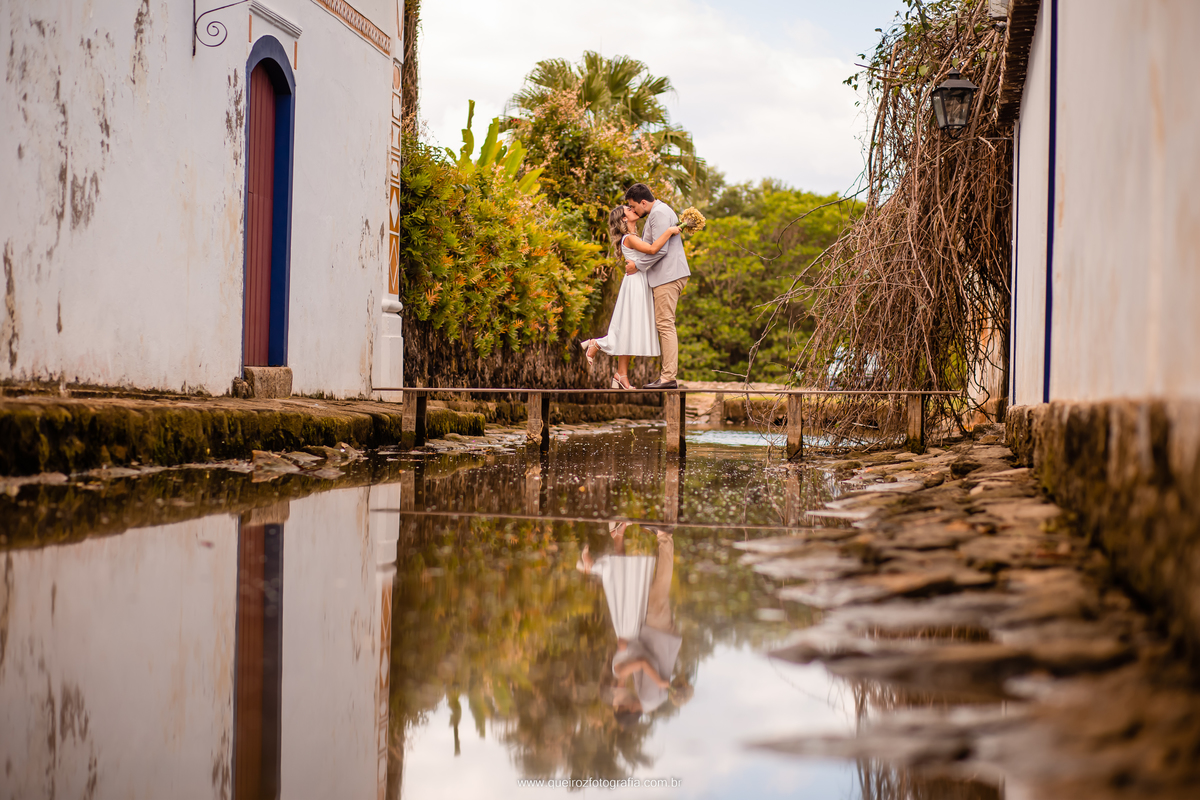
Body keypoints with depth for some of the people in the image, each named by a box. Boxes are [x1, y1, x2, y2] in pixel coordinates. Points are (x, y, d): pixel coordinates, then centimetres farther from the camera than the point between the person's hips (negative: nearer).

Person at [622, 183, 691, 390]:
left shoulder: (659, 213, -11)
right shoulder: (656, 213, 22)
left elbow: (659, 249, -19)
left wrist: (637, 265, -10)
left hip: (668, 276, -11)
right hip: (666, 276, 11)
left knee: (665, 324, -12)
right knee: (664, 325, 9)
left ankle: (669, 377, -14)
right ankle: (667, 375, 9)